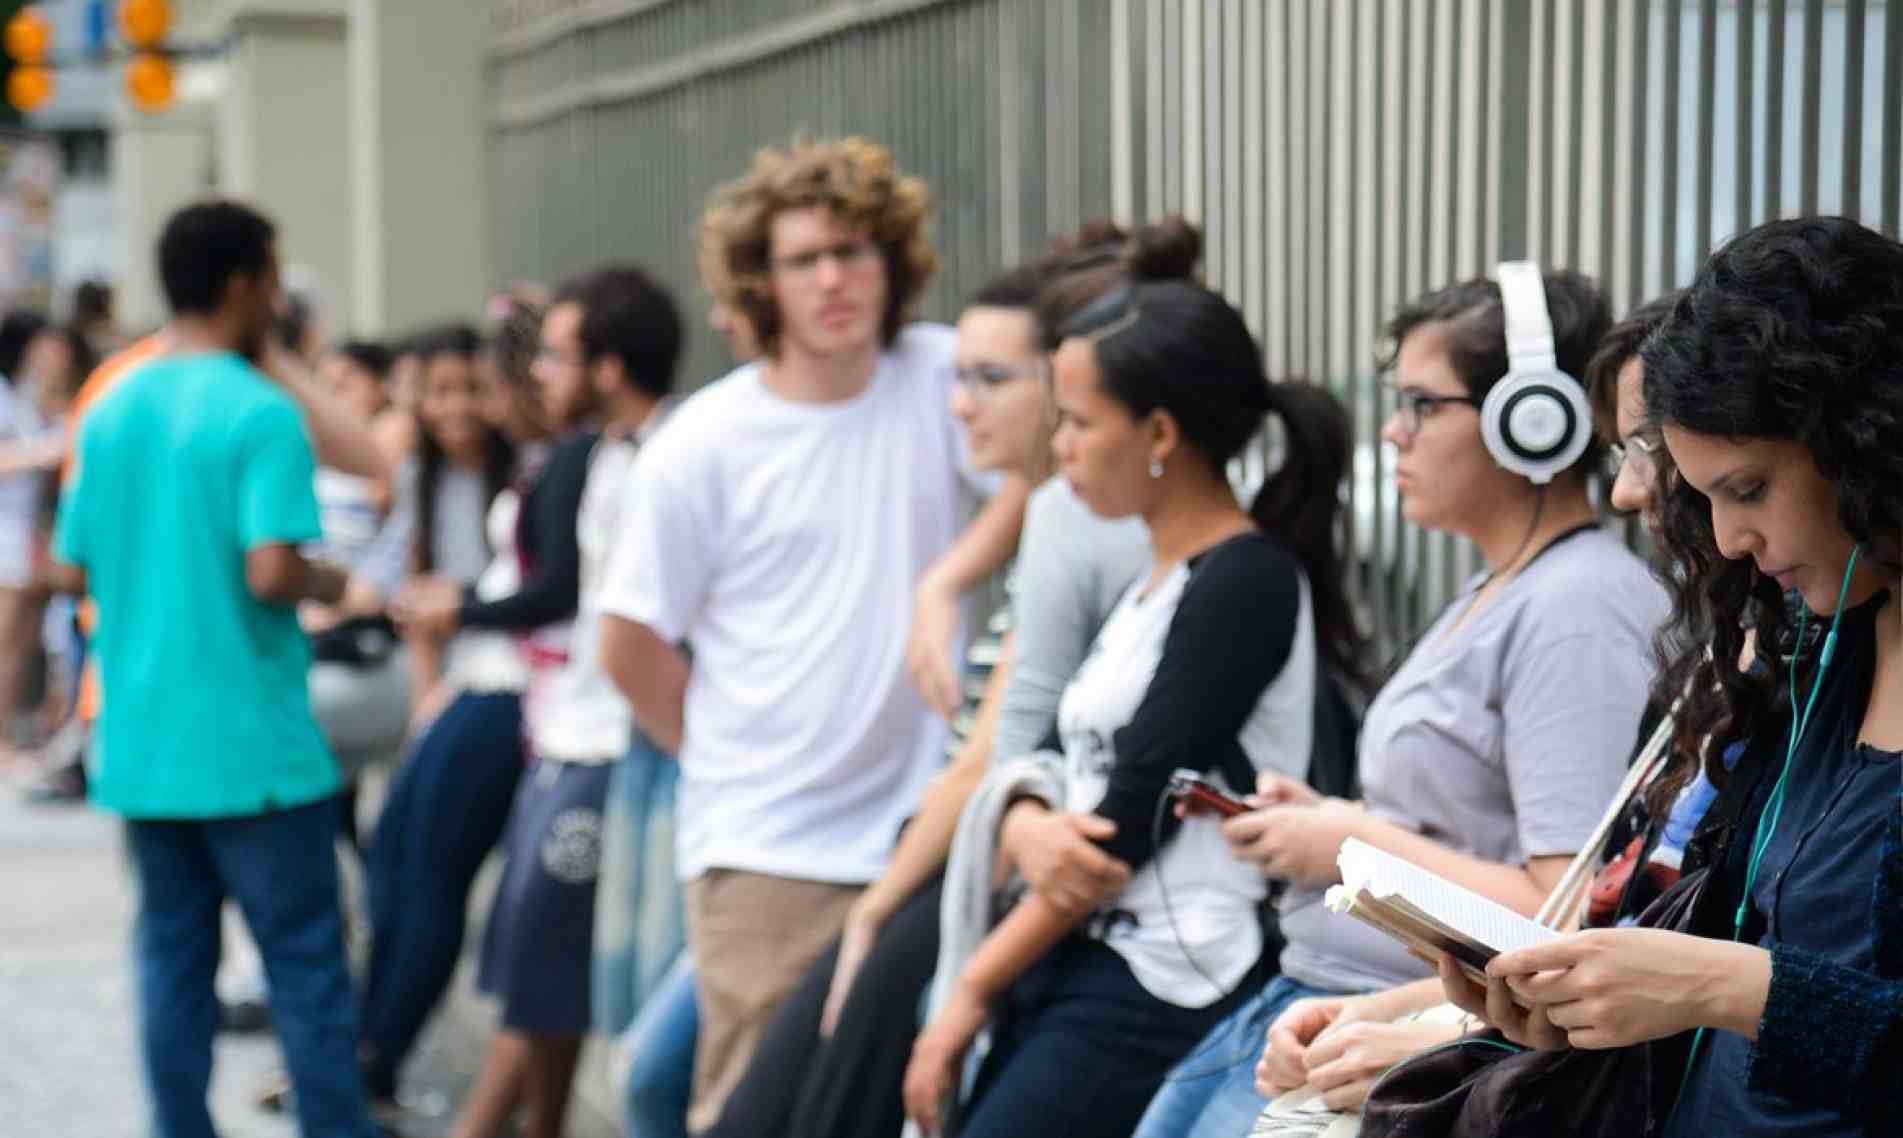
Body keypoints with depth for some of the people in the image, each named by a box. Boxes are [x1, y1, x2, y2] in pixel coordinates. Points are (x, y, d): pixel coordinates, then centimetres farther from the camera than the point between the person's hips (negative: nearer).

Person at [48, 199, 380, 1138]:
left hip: (140, 744, 6)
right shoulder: (261, 414, -13)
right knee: (306, 964, 2)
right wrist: (329, 584, -2)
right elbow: (272, 571, -22)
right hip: (251, 744, -6)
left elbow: (71, 571, 11)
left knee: (173, 960, 11)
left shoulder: (110, 415, 8)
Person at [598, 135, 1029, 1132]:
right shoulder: (700, 445, -3)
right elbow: (632, 645, 3)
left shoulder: (941, 376, 2)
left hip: (924, 828, 2)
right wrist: (725, 753, 8)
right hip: (766, 850, -2)